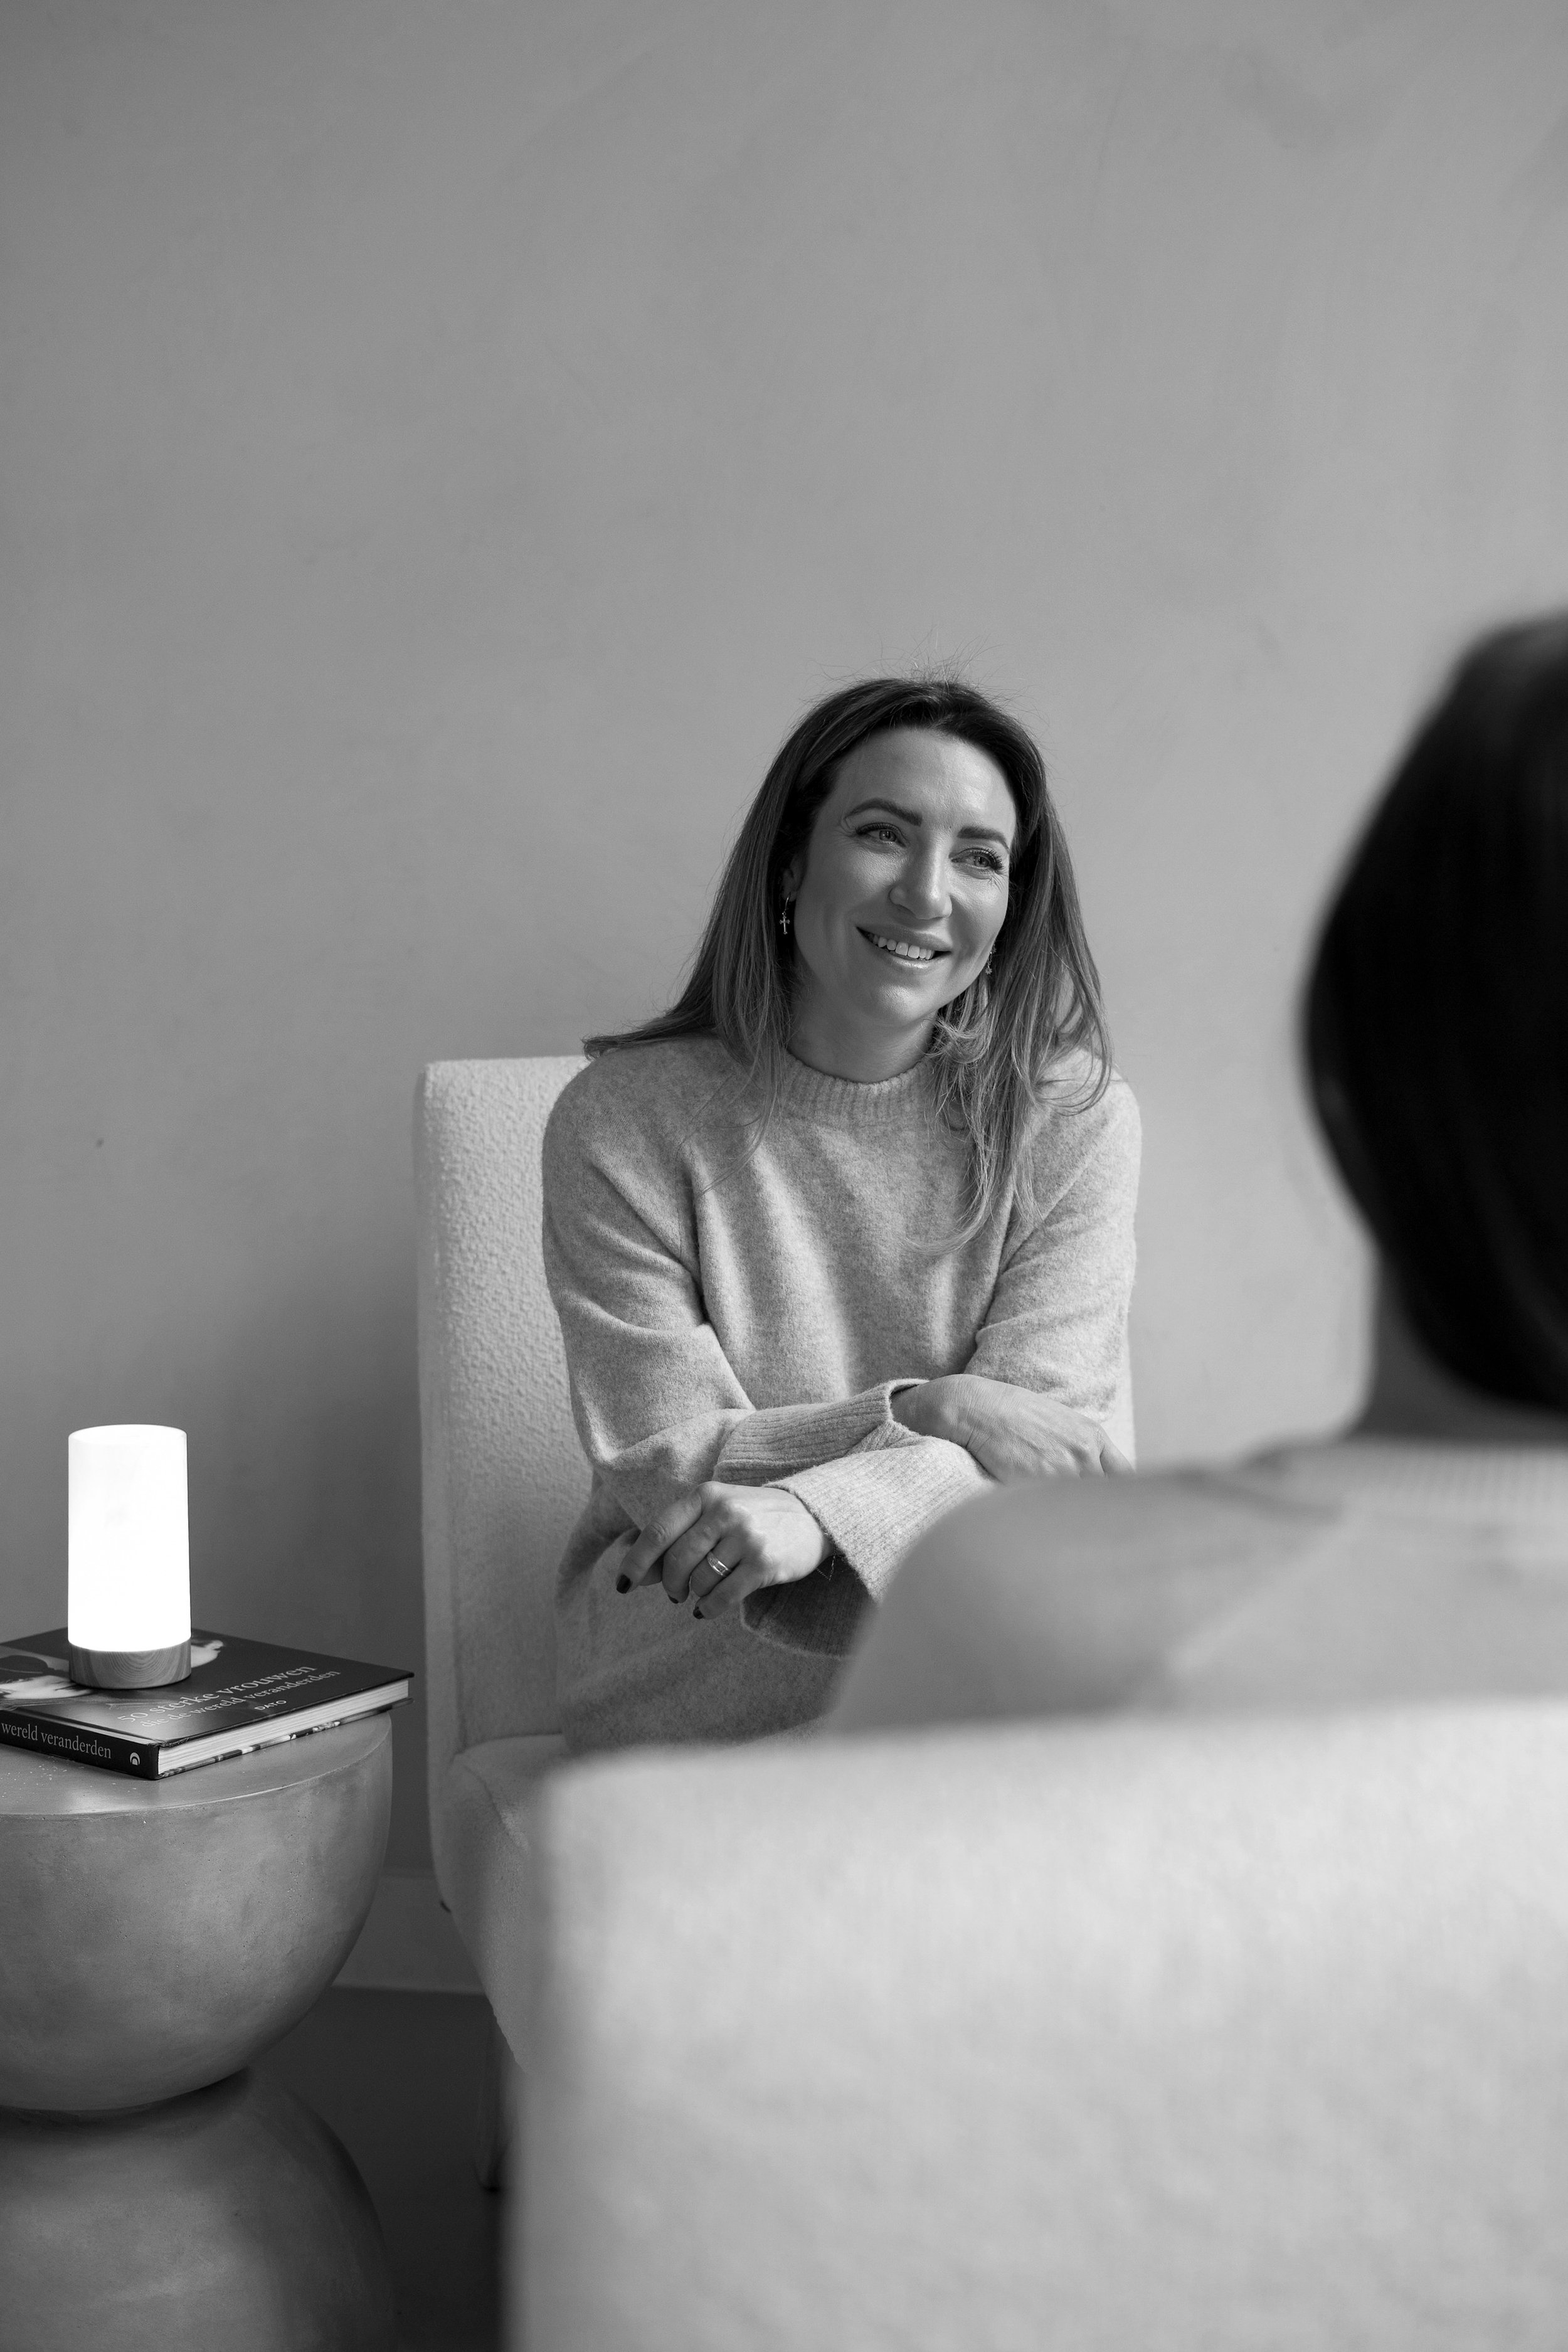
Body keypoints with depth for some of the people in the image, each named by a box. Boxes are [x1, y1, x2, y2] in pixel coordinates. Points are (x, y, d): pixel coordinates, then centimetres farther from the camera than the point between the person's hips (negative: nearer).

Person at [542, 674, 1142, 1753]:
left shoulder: (1075, 1120, -2)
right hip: (686, 1650, -3)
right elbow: (660, 1466, -10)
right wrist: (926, 1411, -23)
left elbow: (1062, 1444, -12)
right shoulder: (623, 1124, -6)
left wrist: (820, 1512, -31)